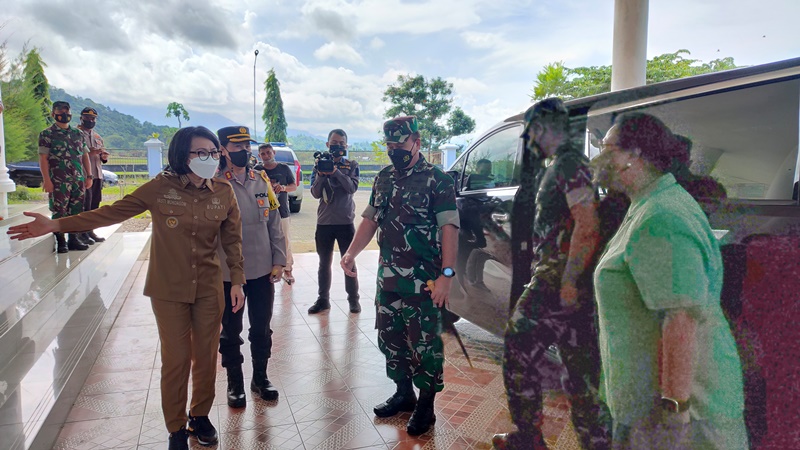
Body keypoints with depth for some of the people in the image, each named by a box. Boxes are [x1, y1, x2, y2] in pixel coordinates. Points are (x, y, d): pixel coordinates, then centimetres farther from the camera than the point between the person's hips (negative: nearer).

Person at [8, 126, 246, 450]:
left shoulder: (224, 192, -4)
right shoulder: (161, 187, -10)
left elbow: (232, 239, 4)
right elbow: (113, 212, -7)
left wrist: (237, 280, 2)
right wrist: (57, 224, -12)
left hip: (209, 290, 2)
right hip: (169, 290, -2)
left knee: (206, 357, 12)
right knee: (175, 360, 6)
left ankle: (200, 415, 37)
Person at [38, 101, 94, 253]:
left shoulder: (78, 134, 13)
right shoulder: (47, 134, -1)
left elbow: (85, 155, 15)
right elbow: (43, 158, -7)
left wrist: (88, 176, 9)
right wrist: (46, 180, -14)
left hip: (78, 180, 5)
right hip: (58, 182, -5)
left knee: (76, 211, 8)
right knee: (59, 212, -1)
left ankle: (74, 239, 18)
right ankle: (61, 242, 7)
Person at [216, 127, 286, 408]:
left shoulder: (261, 180, 5)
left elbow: (274, 222, 8)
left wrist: (279, 260, 3)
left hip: (263, 270, 4)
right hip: (228, 273, -3)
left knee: (261, 328, 14)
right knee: (231, 331, 12)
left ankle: (260, 378, 32)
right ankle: (235, 384, 29)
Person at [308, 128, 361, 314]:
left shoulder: (352, 166, 2)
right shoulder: (319, 165, 4)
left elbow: (352, 188, -14)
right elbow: (315, 193, -4)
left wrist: (336, 172, -26)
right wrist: (321, 174, -20)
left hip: (346, 222, -1)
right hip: (324, 222, 2)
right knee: (324, 263, 11)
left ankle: (353, 299, 16)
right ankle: (323, 299, 20)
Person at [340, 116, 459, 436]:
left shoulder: (437, 180, -10)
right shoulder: (383, 179, 11)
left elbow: (449, 228, -15)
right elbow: (370, 220, 15)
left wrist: (446, 274, -23)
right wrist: (351, 253, 1)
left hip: (423, 281, -7)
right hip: (387, 277, 7)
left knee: (424, 343, 3)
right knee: (390, 338, 16)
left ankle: (426, 406, 21)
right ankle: (404, 394, 35)